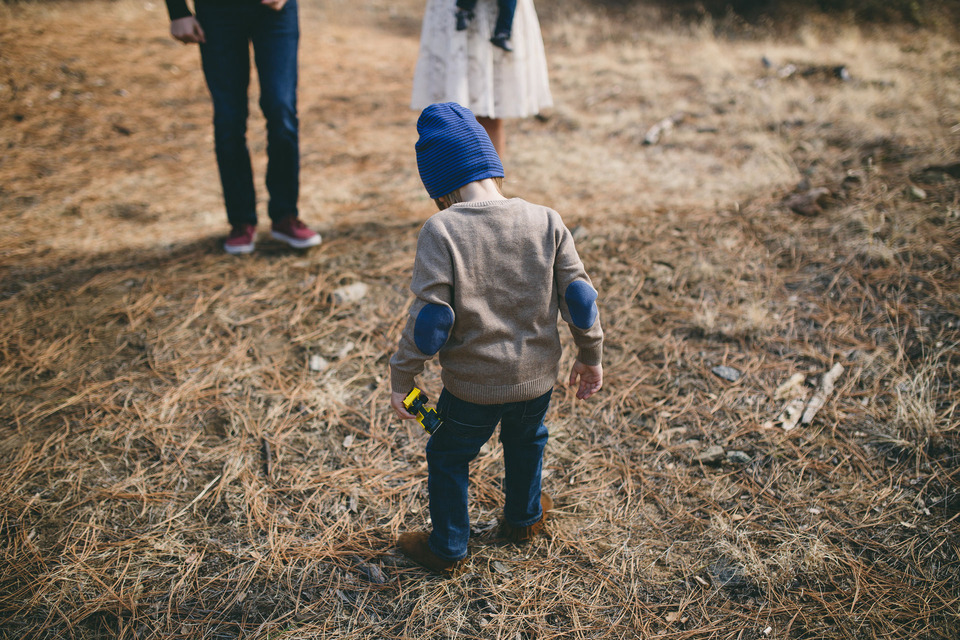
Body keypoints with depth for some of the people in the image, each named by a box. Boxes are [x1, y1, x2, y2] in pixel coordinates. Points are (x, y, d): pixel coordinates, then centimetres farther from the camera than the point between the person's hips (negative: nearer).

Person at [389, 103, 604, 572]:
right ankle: (524, 518, 53)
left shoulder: (441, 230, -18)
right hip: (537, 375, 4)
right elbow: (578, 296, -3)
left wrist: (401, 378, -9)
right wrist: (590, 355, 11)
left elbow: (430, 319, -20)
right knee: (526, 443, 31)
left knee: (447, 458, 20)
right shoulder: (545, 221, -7)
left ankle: (447, 547, 35)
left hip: (471, 384, -4)